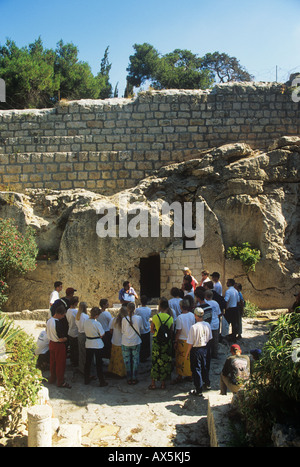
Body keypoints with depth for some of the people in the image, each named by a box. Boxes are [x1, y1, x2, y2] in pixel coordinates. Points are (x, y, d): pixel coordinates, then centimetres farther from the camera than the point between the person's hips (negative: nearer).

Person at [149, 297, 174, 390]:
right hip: (167, 342, 1)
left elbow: (152, 331, 0)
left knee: (155, 361, 9)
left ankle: (153, 383, 14)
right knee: (165, 361, 12)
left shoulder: (155, 317, -10)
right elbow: (171, 331, 1)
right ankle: (163, 383, 19)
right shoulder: (170, 318, -5)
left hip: (156, 341, -1)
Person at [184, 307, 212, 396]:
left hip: (196, 350, -6)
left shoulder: (194, 327, -24)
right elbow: (209, 338, 6)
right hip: (205, 348, 6)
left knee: (196, 369, 7)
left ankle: (199, 390, 14)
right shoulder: (207, 325, -7)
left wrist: (187, 353, -6)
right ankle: (207, 384, 43)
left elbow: (190, 343, -18)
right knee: (204, 366, 25)